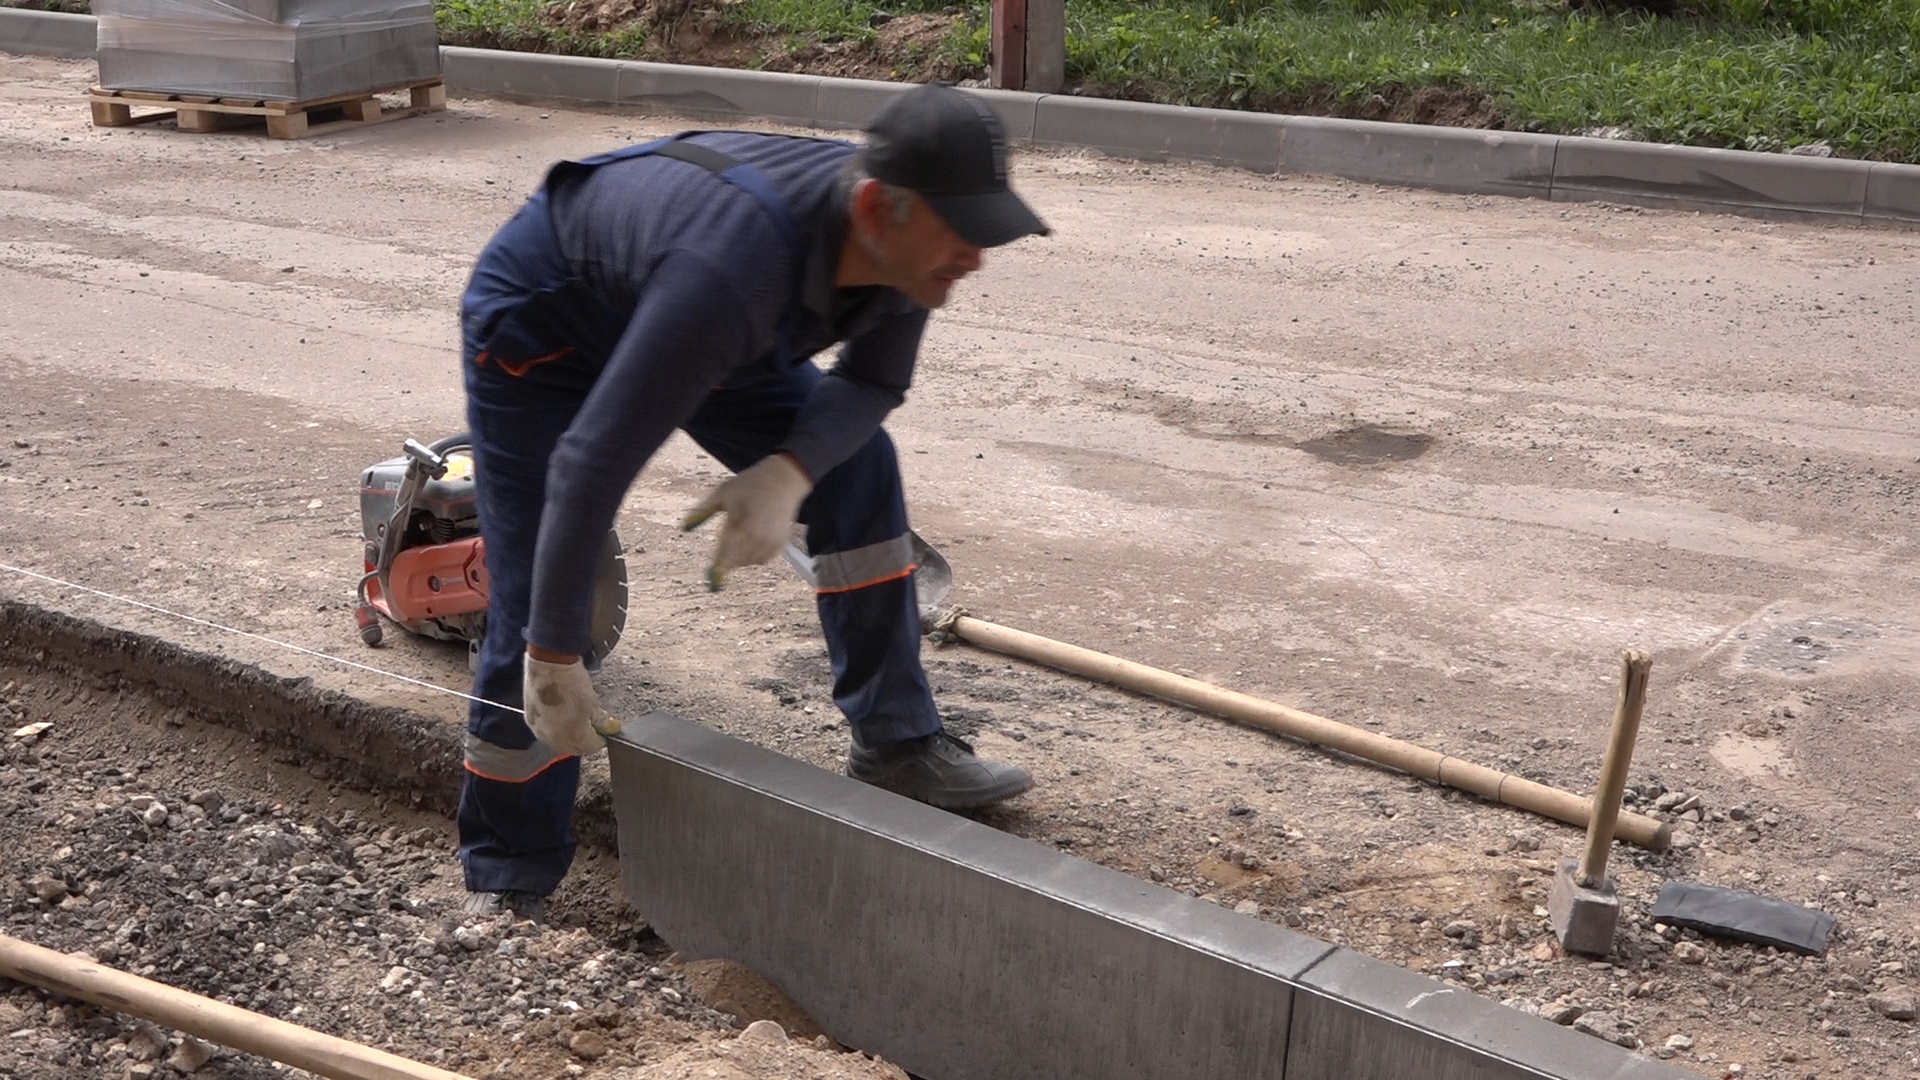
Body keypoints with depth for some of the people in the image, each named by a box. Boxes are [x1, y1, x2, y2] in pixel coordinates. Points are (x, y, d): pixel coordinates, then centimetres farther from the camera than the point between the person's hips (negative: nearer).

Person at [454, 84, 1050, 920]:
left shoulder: (901, 238, -23)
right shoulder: (735, 266, -45)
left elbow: (873, 382, -4)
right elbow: (593, 462, -43)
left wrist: (788, 474, -25)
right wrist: (555, 656, -36)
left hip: (667, 306, 7)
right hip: (539, 326, -7)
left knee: (857, 468, -1)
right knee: (532, 612, -10)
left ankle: (895, 746, 9)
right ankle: (506, 883, 7)